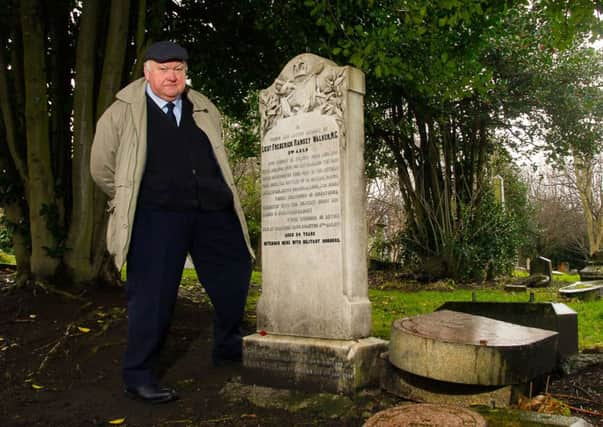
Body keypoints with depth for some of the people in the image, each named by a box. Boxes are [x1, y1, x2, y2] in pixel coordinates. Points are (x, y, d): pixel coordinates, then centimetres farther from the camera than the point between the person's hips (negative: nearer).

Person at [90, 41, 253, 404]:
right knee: (153, 295, -3)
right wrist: (134, 202, 9)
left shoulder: (205, 110, 13)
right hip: (156, 217, -4)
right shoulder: (123, 113, 2)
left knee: (235, 276, 11)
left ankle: (228, 348, 33)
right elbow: (102, 168, 8)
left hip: (213, 213, 5)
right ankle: (139, 375, 14)